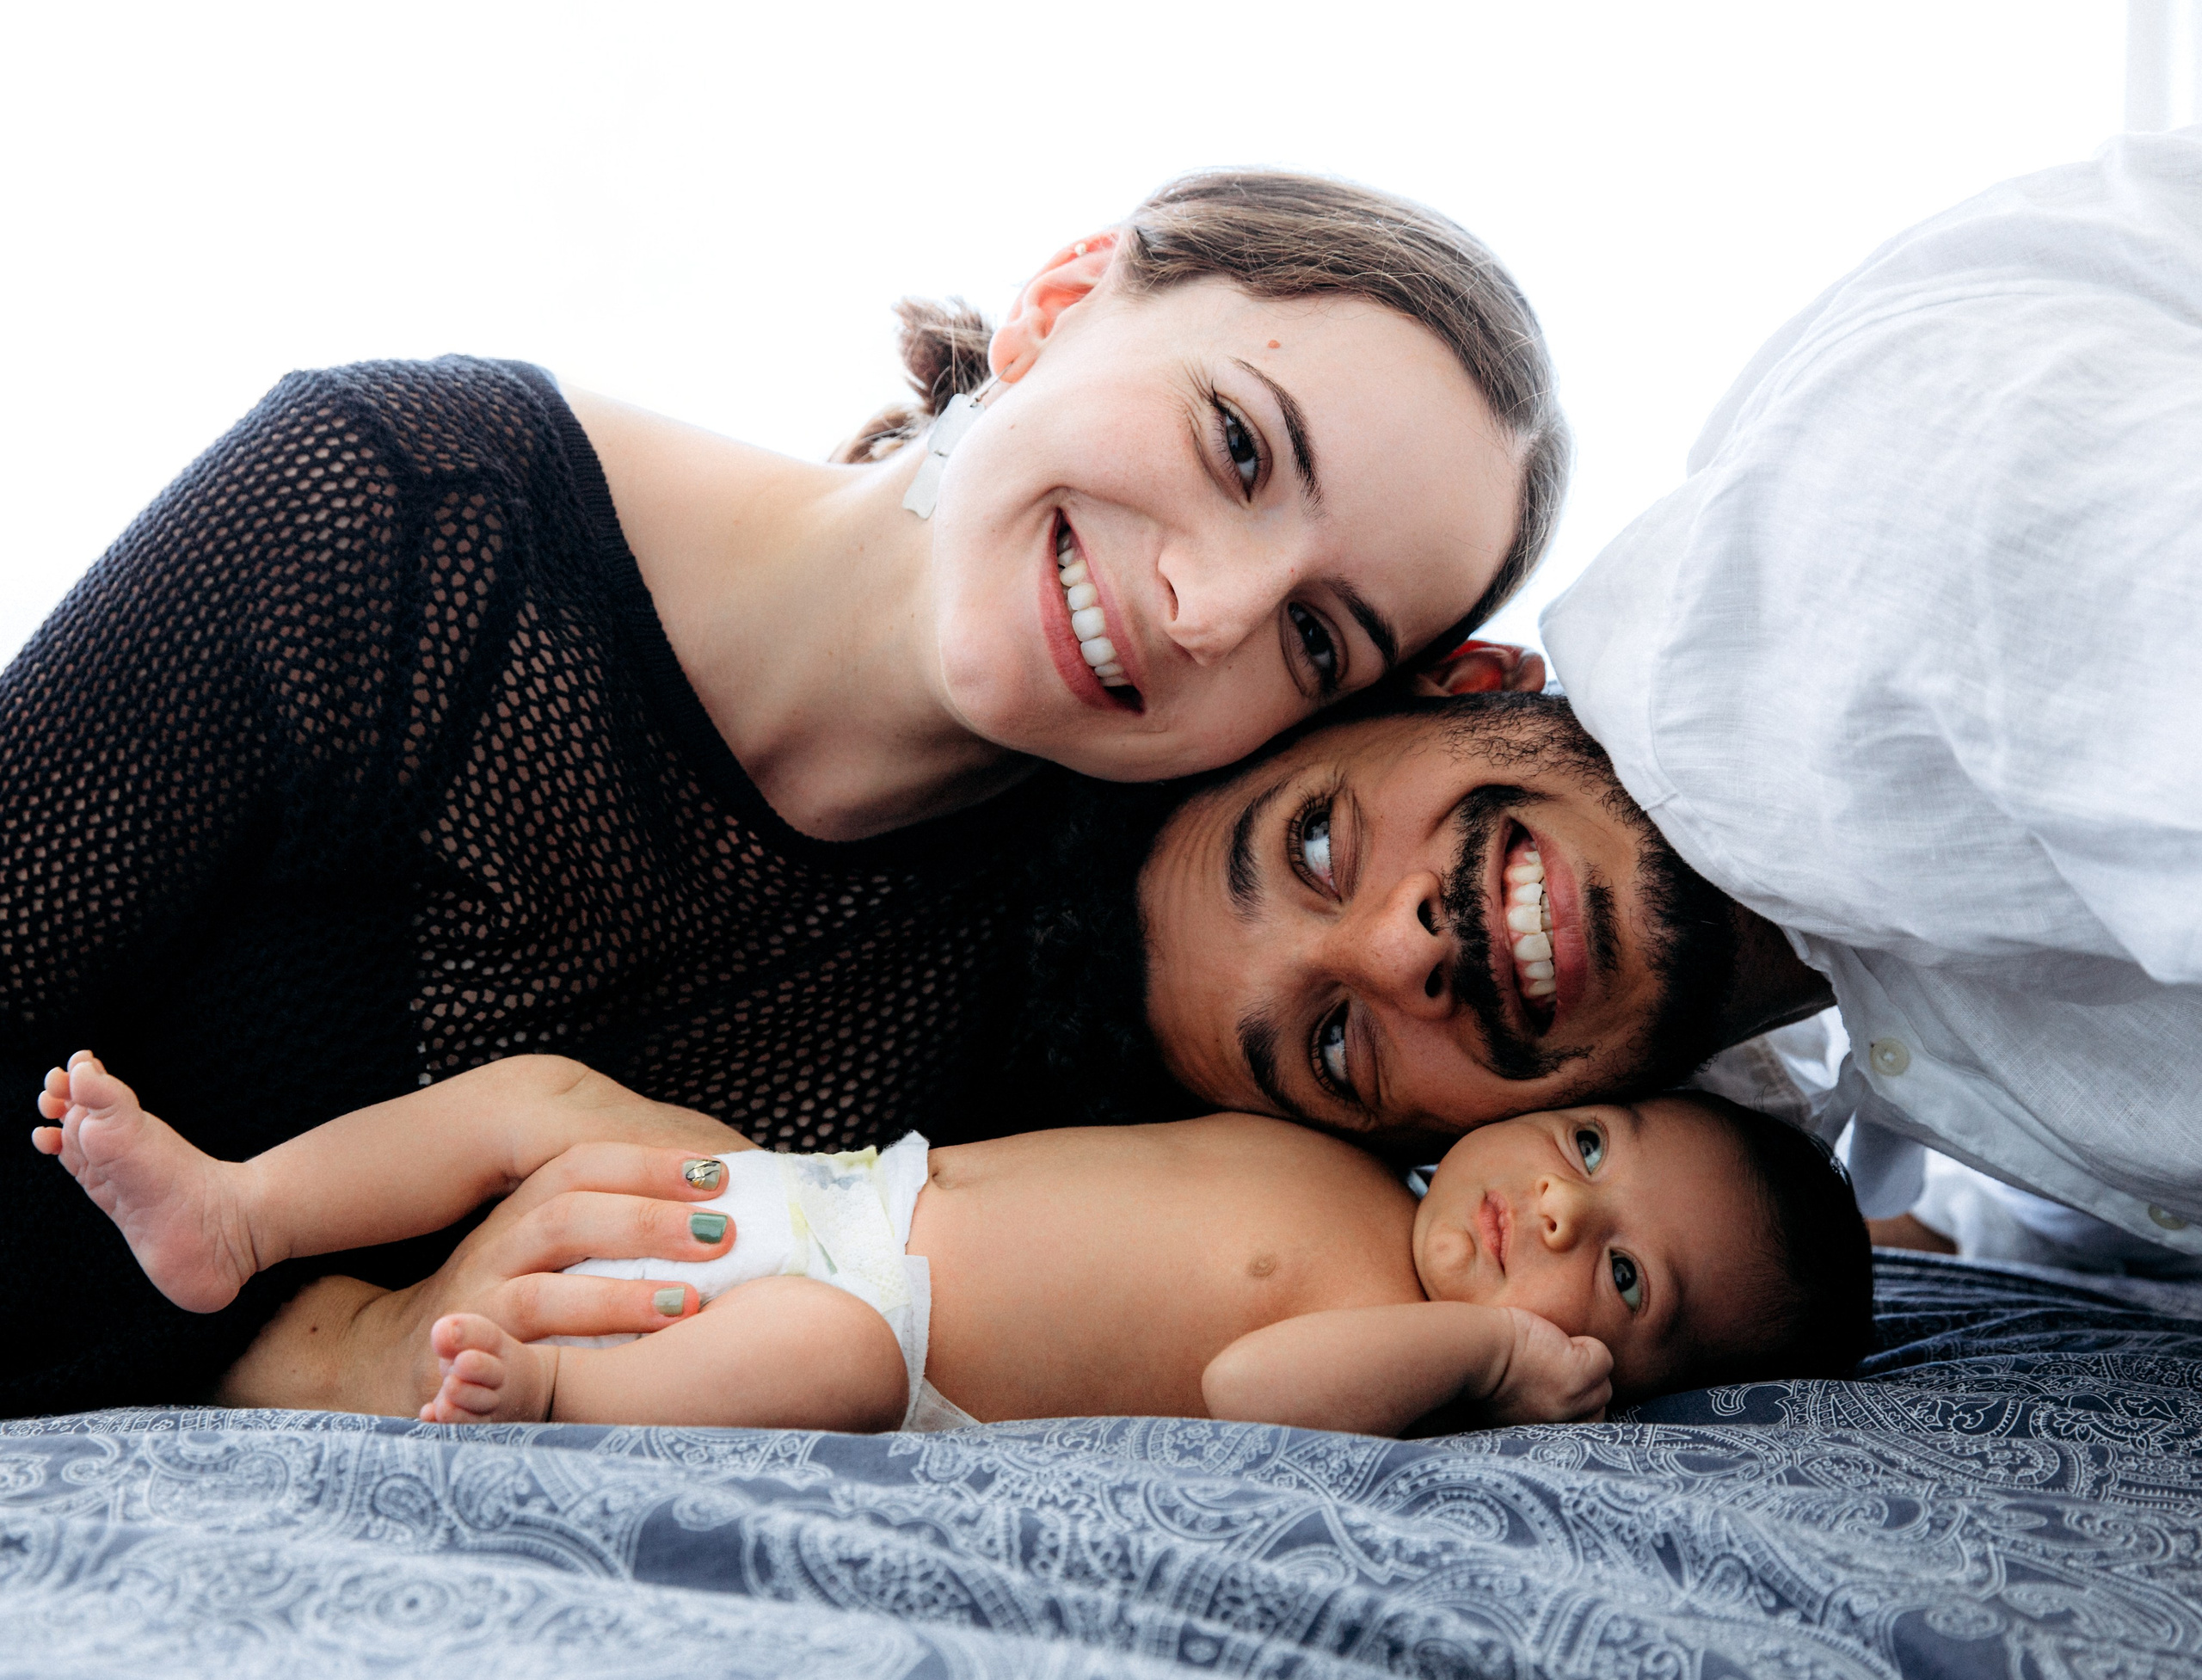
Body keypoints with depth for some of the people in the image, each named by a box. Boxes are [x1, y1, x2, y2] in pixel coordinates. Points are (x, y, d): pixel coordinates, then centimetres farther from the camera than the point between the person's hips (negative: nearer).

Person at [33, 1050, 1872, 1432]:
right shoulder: (1338, 1153, 11)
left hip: (873, 1324, -8)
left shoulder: (1405, 1333, -11)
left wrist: (1487, 1341, -28)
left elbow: (1246, 1380, -31)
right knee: (541, 1085, 3)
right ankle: (233, 1213, 7)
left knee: (822, 1350, -43)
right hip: (829, 1186, 8)